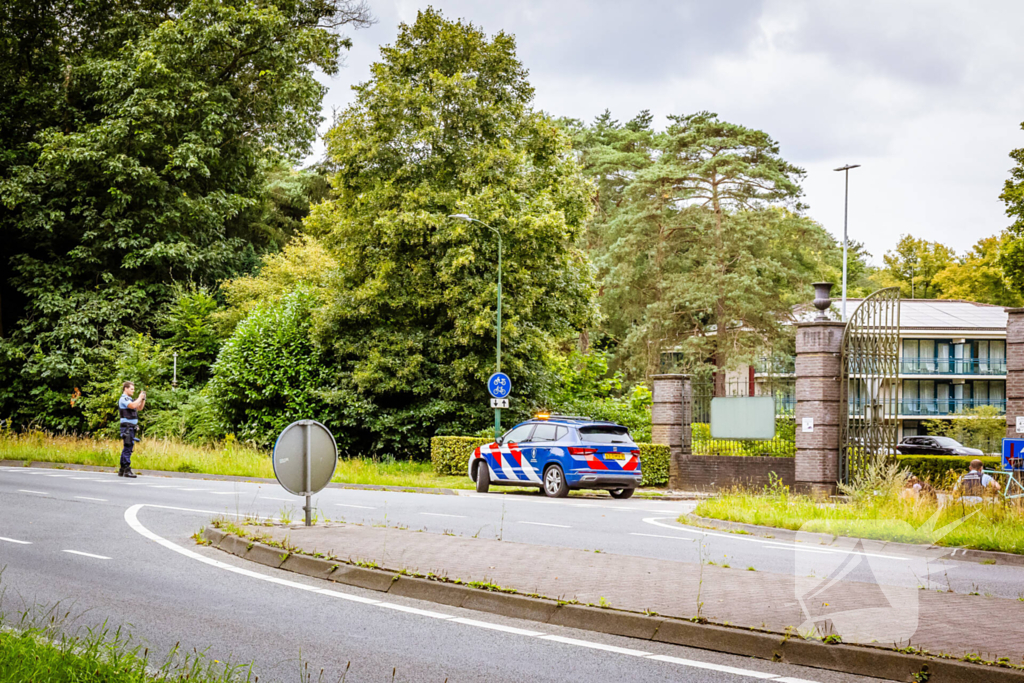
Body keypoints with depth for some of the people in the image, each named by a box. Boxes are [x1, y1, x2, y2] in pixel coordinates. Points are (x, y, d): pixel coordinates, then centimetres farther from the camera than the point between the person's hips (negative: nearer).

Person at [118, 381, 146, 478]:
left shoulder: (129, 399, 20)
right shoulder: (123, 399, -9)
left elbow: (139, 408, 24)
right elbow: (133, 406, -26)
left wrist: (143, 399, 10)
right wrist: (140, 398, -12)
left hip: (131, 427, 10)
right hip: (127, 426, -10)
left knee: (127, 448, 10)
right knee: (128, 447, -12)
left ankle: (122, 470, 14)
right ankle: (127, 470, -14)